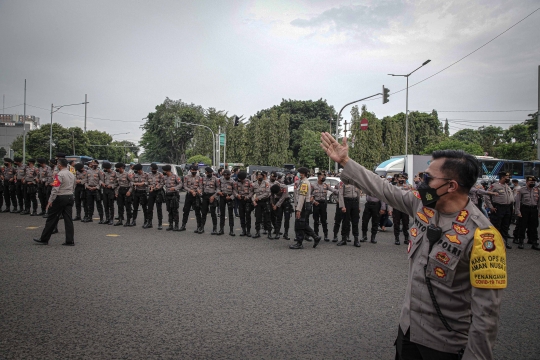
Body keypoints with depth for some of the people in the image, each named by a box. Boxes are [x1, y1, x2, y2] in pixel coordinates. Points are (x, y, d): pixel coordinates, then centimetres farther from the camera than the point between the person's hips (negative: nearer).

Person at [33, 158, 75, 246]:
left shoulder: (59, 175, -13)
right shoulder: (72, 175, 11)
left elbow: (55, 189, -18)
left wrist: (50, 201, -16)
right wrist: (69, 196, 20)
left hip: (60, 198, -7)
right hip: (70, 197, 7)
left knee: (52, 219, 3)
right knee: (68, 219, 6)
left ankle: (44, 239, 12)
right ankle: (70, 241, 5)